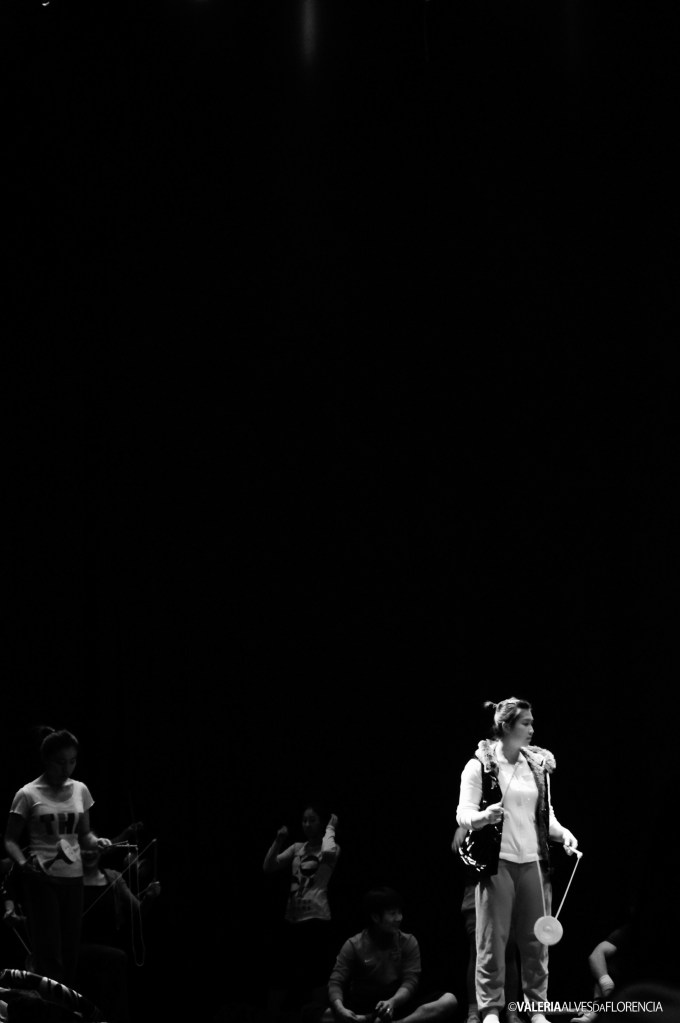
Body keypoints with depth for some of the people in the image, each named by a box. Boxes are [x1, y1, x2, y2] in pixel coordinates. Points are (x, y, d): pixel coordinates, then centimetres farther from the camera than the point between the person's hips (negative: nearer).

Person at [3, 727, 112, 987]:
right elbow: (10, 839, -3)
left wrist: (96, 842, -6)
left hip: (73, 878, 5)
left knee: (70, 952, 7)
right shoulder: (28, 795, -5)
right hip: (42, 880, -5)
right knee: (48, 953, -6)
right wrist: (23, 862, -22)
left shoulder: (80, 790, 8)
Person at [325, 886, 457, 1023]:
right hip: (363, 1010, -2)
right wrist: (340, 1009, -34)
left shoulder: (408, 943, 4)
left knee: (449, 1000, -26)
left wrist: (392, 1002, -31)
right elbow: (336, 983, -10)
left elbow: (410, 982, -8)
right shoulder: (354, 945, -2)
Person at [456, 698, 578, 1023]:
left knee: (537, 939, 6)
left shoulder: (538, 764, 11)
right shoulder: (480, 765, -5)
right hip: (496, 861, -5)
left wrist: (563, 833, -1)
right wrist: (484, 816, -28)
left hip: (532, 861, 5)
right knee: (493, 939, -2)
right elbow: (463, 814, -8)